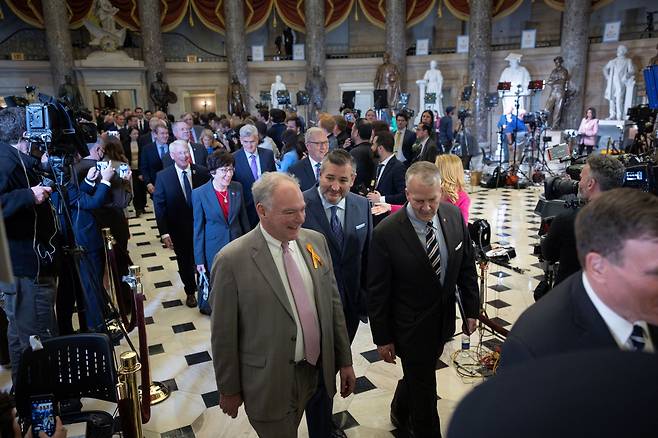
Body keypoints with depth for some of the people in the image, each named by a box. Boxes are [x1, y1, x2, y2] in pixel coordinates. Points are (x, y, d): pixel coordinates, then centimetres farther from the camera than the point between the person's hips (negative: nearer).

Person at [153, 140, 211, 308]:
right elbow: (159, 205, -6)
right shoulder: (163, 176, -8)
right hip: (179, 229, 0)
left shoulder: (202, 172, -8)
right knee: (185, 262, 17)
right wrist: (164, 232, -12)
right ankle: (190, 292, 39)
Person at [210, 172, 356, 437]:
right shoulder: (232, 260, -20)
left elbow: (333, 303, 3)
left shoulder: (316, 241, -4)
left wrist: (345, 361, 7)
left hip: (315, 372, 5)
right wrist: (229, 390, -3)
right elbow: (223, 333, -11)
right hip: (268, 382, -5)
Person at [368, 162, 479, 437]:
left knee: (418, 376, 26)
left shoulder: (453, 215, -9)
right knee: (424, 389, 11)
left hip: (444, 321, 6)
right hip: (410, 327, -5)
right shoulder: (386, 233, -24)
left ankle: (400, 414, 54)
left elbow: (467, 266, 3)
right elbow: (377, 291, -16)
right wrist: (382, 338, -9)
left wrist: (471, 310, 5)